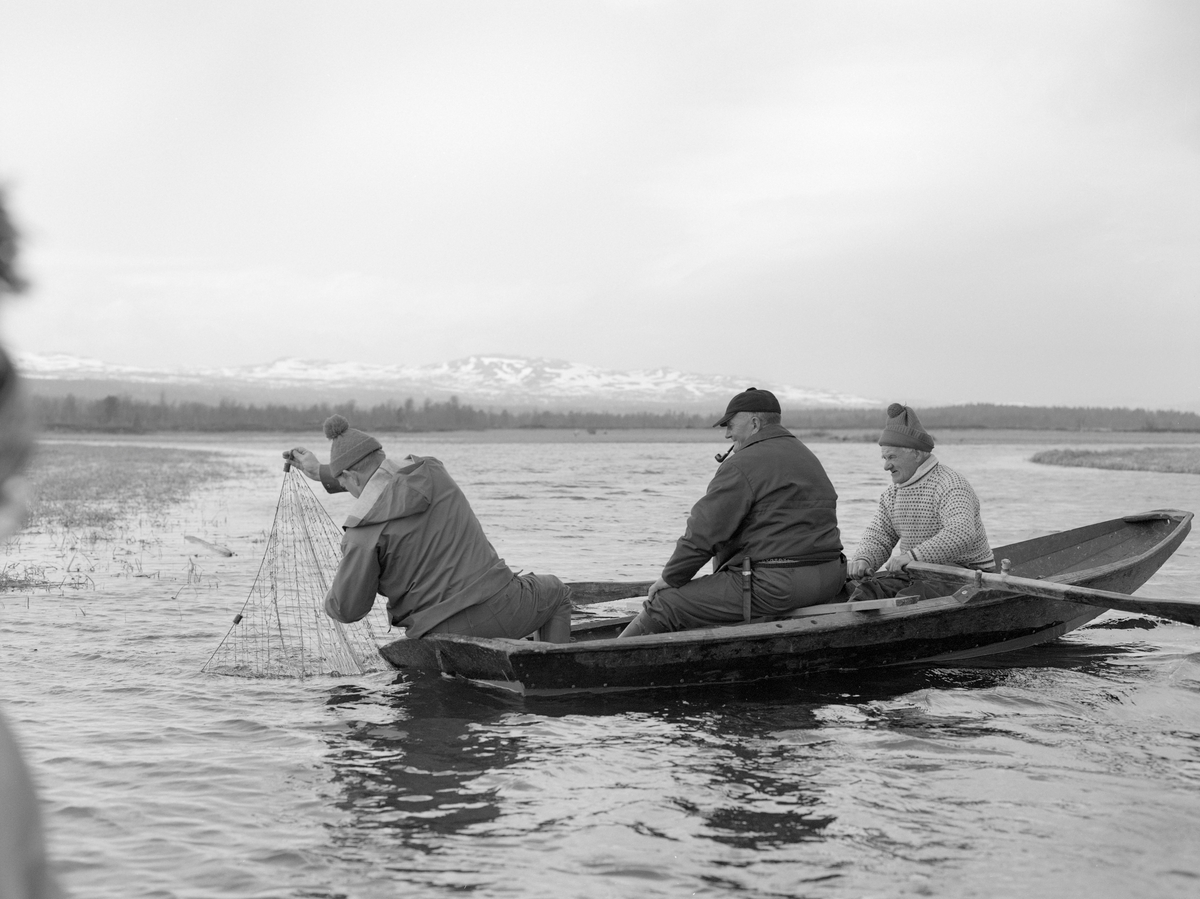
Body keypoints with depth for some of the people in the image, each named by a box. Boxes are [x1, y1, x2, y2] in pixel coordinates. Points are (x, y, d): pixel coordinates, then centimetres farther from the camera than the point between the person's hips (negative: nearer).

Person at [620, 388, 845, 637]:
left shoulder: (742, 466, -10)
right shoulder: (807, 457, 20)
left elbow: (703, 534, -14)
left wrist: (669, 578, 0)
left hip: (772, 587, -10)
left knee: (663, 604, -3)